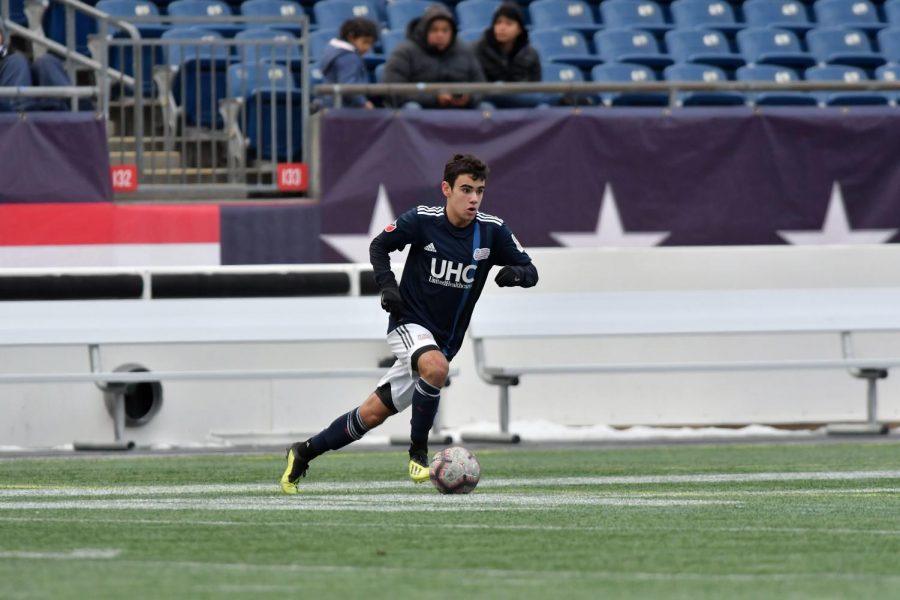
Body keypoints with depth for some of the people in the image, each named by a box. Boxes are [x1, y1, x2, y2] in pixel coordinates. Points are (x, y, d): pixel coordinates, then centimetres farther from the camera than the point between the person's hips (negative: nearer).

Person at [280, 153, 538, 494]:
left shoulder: (492, 232, -8)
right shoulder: (421, 220, -13)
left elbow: (531, 272, -1)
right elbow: (378, 246, 4)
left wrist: (517, 273, -24)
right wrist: (387, 285, -12)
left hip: (444, 342, 4)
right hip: (409, 324, -4)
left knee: (372, 414, 5)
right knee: (435, 367, -37)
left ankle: (305, 452, 24)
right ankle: (418, 452, -19)